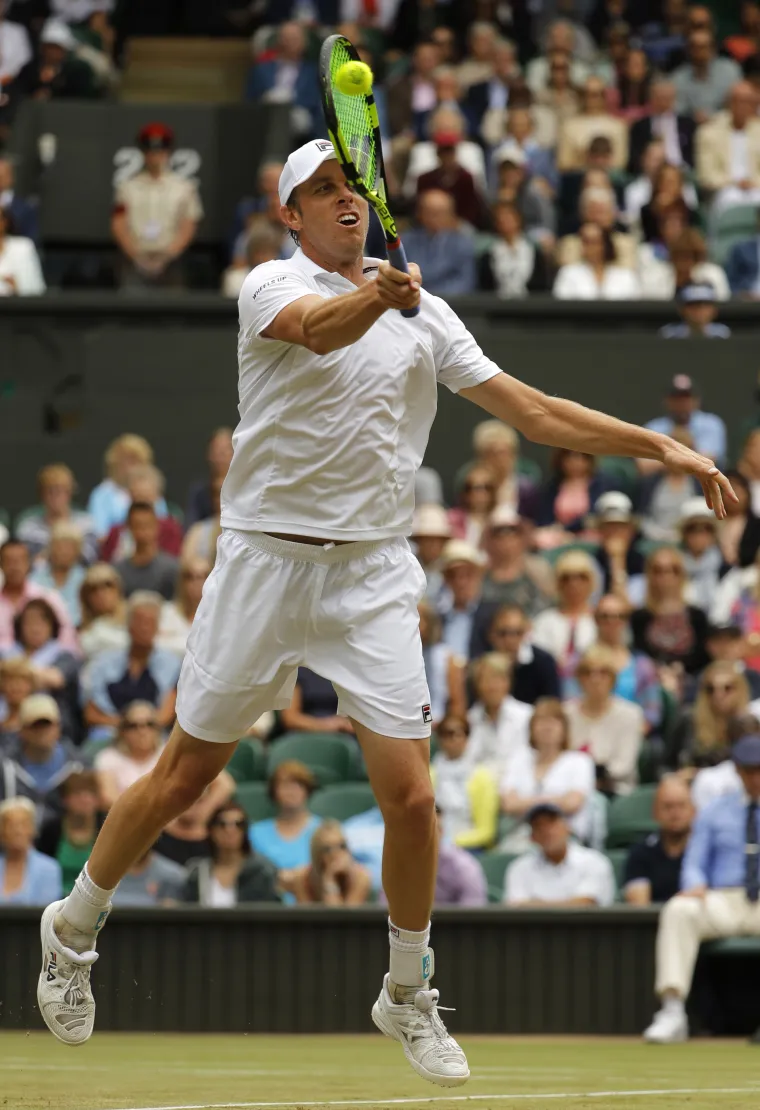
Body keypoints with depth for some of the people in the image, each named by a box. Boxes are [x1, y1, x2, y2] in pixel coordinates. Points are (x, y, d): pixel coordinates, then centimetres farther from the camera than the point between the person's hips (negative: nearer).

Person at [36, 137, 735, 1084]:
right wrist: (374, 297, -51)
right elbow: (319, 328, -29)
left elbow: (532, 411, 8)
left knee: (409, 794, -7)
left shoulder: (424, 316, 8)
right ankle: (74, 925, 28)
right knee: (184, 776, 5)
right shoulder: (272, 286, -4)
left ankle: (408, 996, 12)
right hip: (266, 560, -3)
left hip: (373, 576, 3)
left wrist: (662, 447, 1)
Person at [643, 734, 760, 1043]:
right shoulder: (714, 812, 21)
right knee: (679, 910, -30)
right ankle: (672, 1012, -37)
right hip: (722, 900, 2)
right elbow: (694, 864, 14)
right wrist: (696, 885, -10)